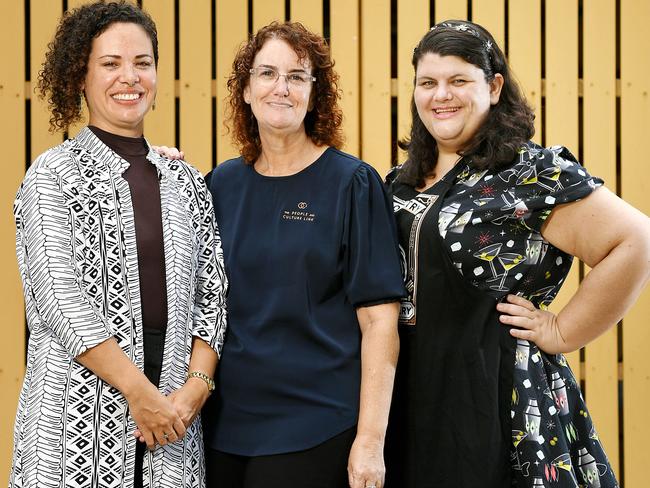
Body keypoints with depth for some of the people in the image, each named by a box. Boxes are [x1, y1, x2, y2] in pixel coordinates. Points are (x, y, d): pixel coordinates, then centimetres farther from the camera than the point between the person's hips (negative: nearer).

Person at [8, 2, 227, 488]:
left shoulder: (185, 181, 11)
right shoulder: (54, 175, -2)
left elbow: (211, 293, 8)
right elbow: (60, 297, -11)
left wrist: (195, 386, -7)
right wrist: (139, 390, -15)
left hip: (174, 411, 4)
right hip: (82, 412, -4)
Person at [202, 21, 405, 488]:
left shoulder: (352, 183, -6)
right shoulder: (222, 184, 6)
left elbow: (379, 319, -9)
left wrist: (370, 440, -15)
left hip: (315, 429, -4)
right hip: (225, 422, 4)